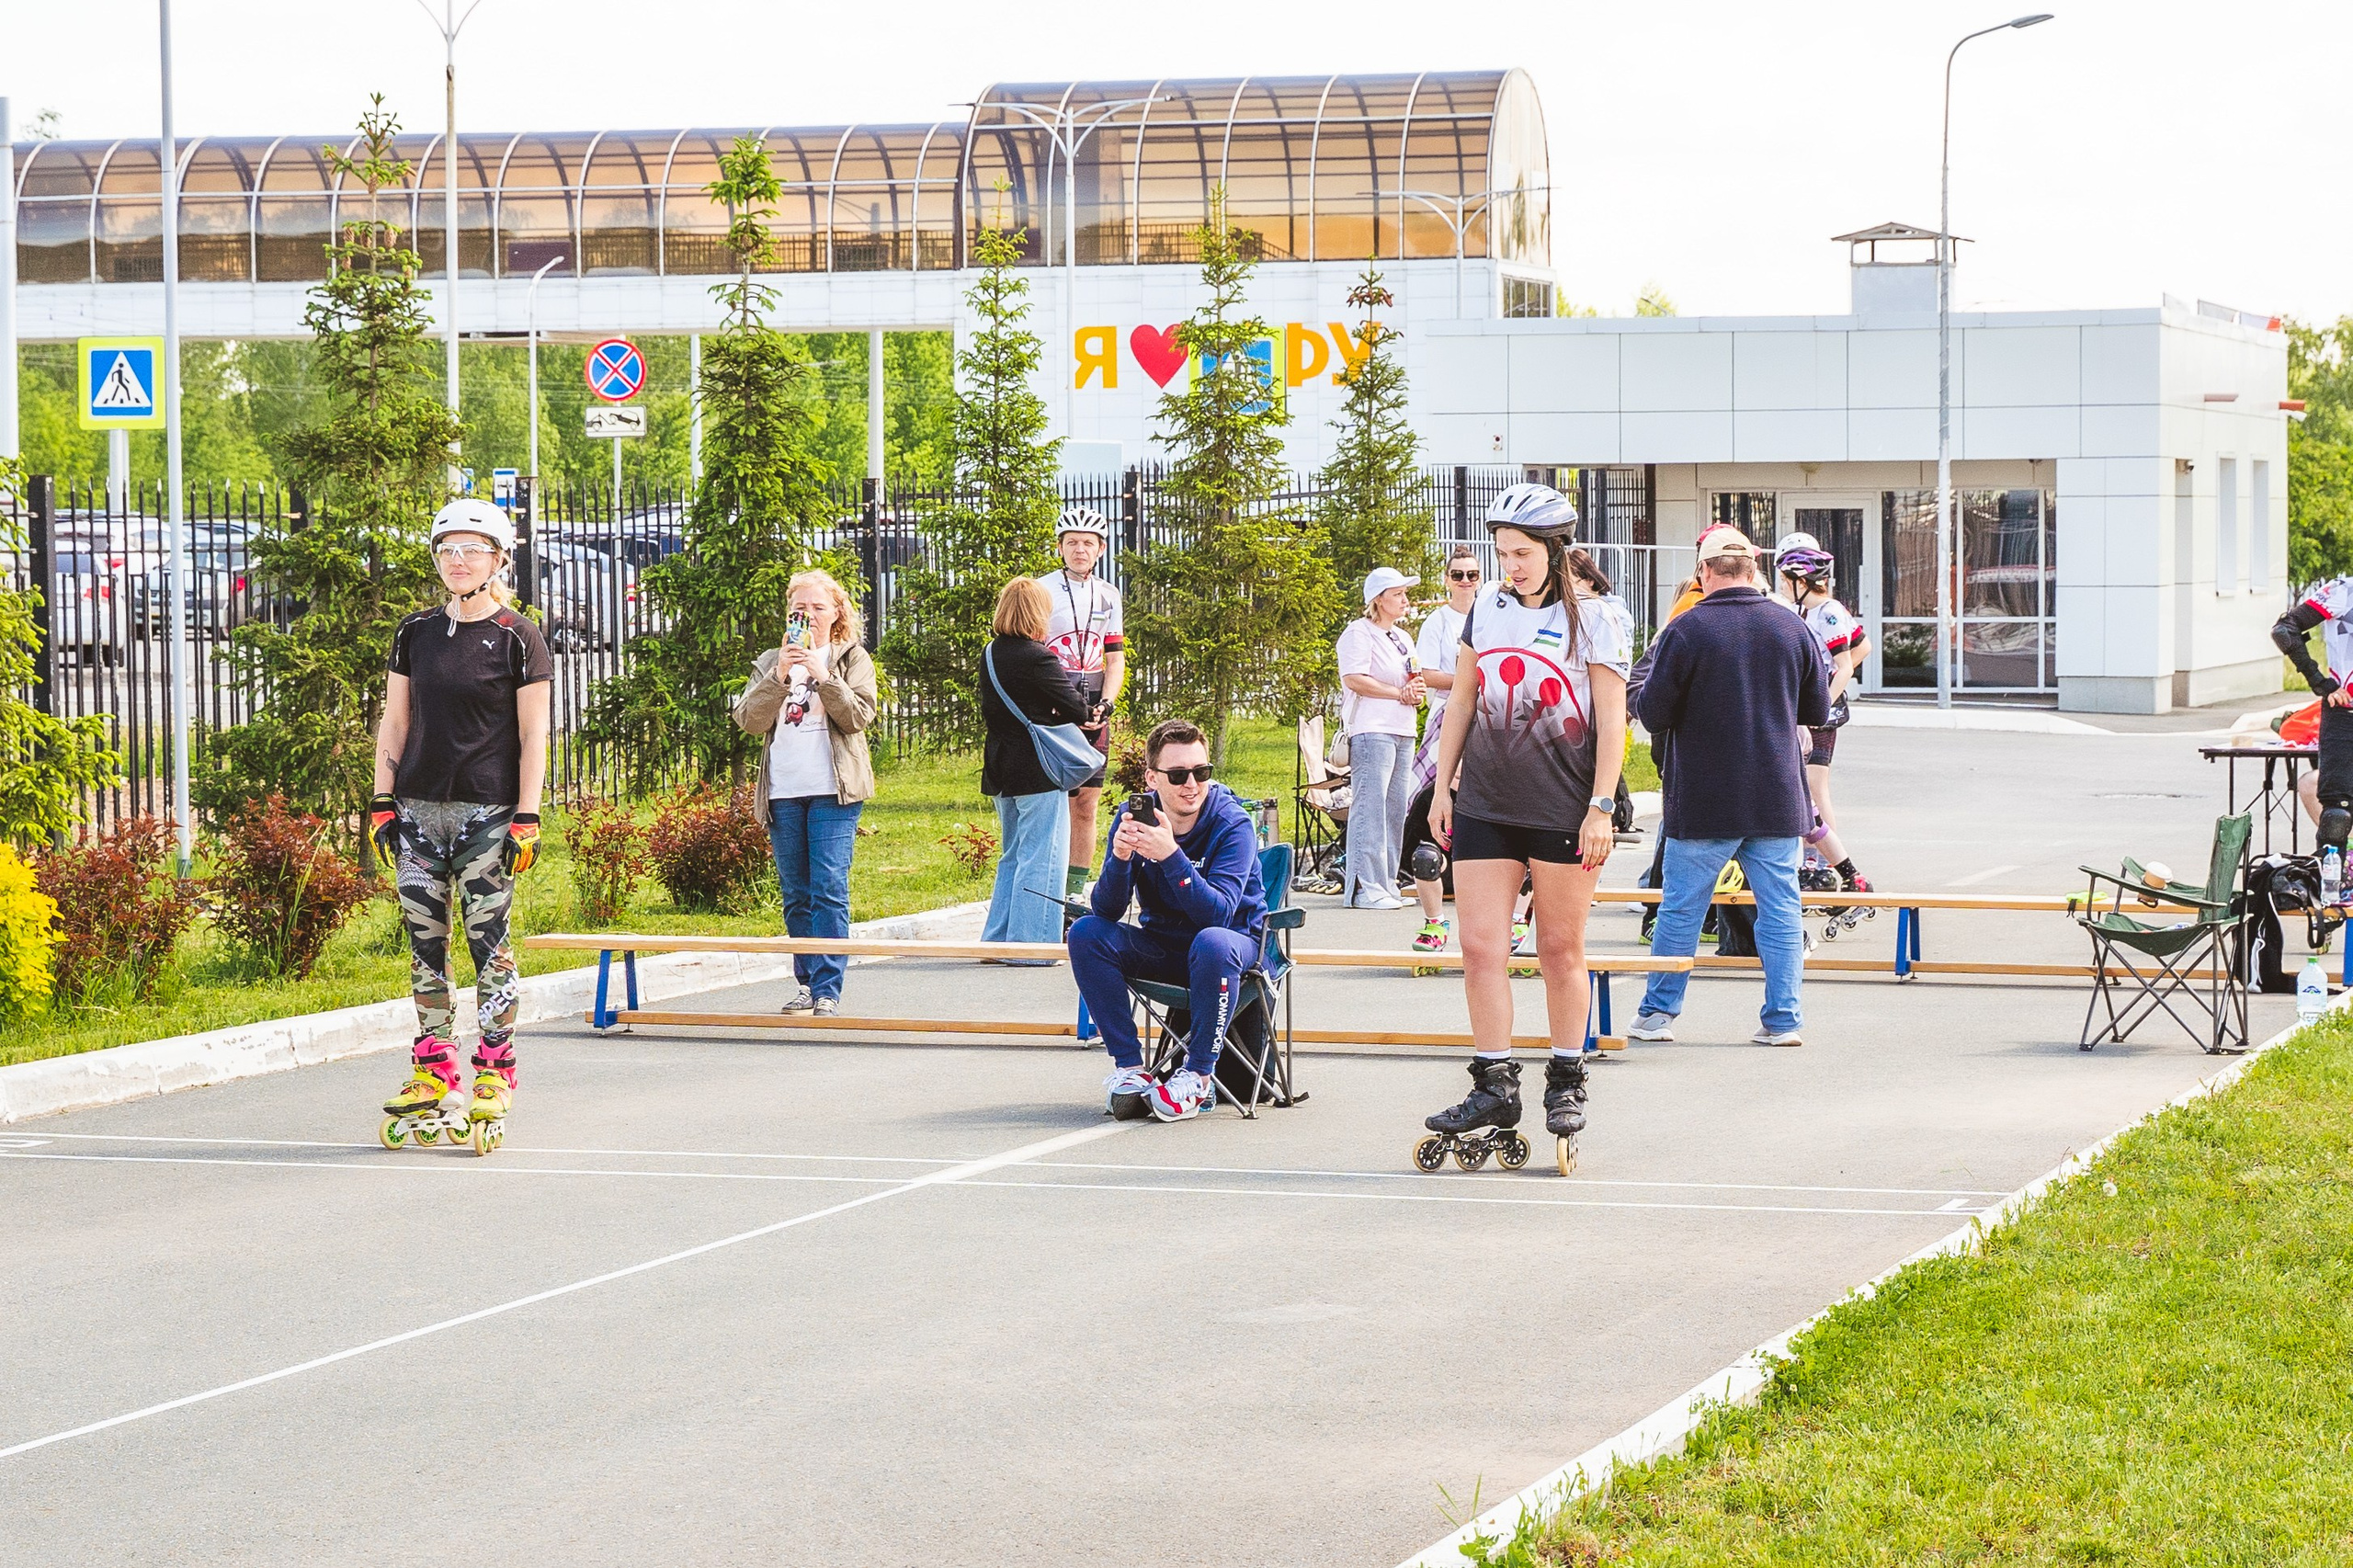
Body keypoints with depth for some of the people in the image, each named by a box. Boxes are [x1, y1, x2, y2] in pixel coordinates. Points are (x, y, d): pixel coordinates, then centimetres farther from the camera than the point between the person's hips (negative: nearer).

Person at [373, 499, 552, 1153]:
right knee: (424, 939, 5)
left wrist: (527, 818, -9)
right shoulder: (415, 633, 10)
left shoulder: (517, 638, -2)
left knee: (487, 939, -3)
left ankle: (494, 1079, 4)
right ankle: (432, 1075, 12)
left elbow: (533, 736, -3)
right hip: (419, 806, 4)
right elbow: (395, 722, 13)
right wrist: (381, 800, 6)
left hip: (487, 811, -4)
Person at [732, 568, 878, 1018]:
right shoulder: (770, 662, 15)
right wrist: (778, 678, -12)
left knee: (829, 889, -11)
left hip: (833, 792, -4)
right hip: (783, 791, 4)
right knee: (796, 895, 7)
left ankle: (828, 989, -13)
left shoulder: (852, 659, 9)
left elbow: (858, 716, -5)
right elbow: (749, 719, 1)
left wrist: (823, 675, -15)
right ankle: (806, 983, 15)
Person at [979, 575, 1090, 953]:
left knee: (1012, 858, 18)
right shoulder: (1037, 659, -16)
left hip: (1002, 772, 8)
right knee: (1041, 860, -2)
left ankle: (997, 939, 19)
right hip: (1038, 772, -8)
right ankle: (1029, 943, -3)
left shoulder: (990, 656, 8)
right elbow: (1077, 710, -11)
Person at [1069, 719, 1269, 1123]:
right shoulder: (1134, 817, -8)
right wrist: (1120, 857, -32)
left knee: (1212, 944, -38)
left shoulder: (1232, 824, -18)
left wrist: (1171, 856, -40)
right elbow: (1107, 910, -13)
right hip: (1161, 945, 4)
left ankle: (1199, 1076, -23)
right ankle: (1129, 1068, -17)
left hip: (1234, 939, -4)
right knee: (1086, 933, -20)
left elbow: (1218, 914, -30)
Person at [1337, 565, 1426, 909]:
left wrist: (1419, 694, 1)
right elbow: (1354, 679, -15)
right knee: (1369, 807, -12)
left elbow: (1416, 684, 26)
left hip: (1403, 732, 9)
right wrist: (1401, 694, -13)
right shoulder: (1359, 633, -3)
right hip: (1371, 731, -9)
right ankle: (1364, 888, -14)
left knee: (1395, 811, 8)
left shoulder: (1402, 639, 24)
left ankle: (1386, 884, 12)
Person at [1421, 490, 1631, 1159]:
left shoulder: (1591, 620, -3)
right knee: (1480, 947, -3)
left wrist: (1601, 807, -11)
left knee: (1561, 950, 5)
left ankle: (1566, 1082, 17)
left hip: (1563, 810, -4)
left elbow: (1612, 722, -5)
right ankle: (1495, 1088, 2)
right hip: (1485, 805, 4)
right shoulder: (1485, 611, 9)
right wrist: (1443, 785, 13)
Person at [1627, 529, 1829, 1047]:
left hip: (1704, 802, -2)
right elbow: (1817, 710, 9)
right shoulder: (1792, 628, -1)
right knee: (1780, 908, 8)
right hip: (1779, 800, 2)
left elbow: (1653, 715, -8)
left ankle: (1658, 1014, 16)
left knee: (1681, 908, 9)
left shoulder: (1685, 630, -12)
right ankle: (1784, 1020, 7)